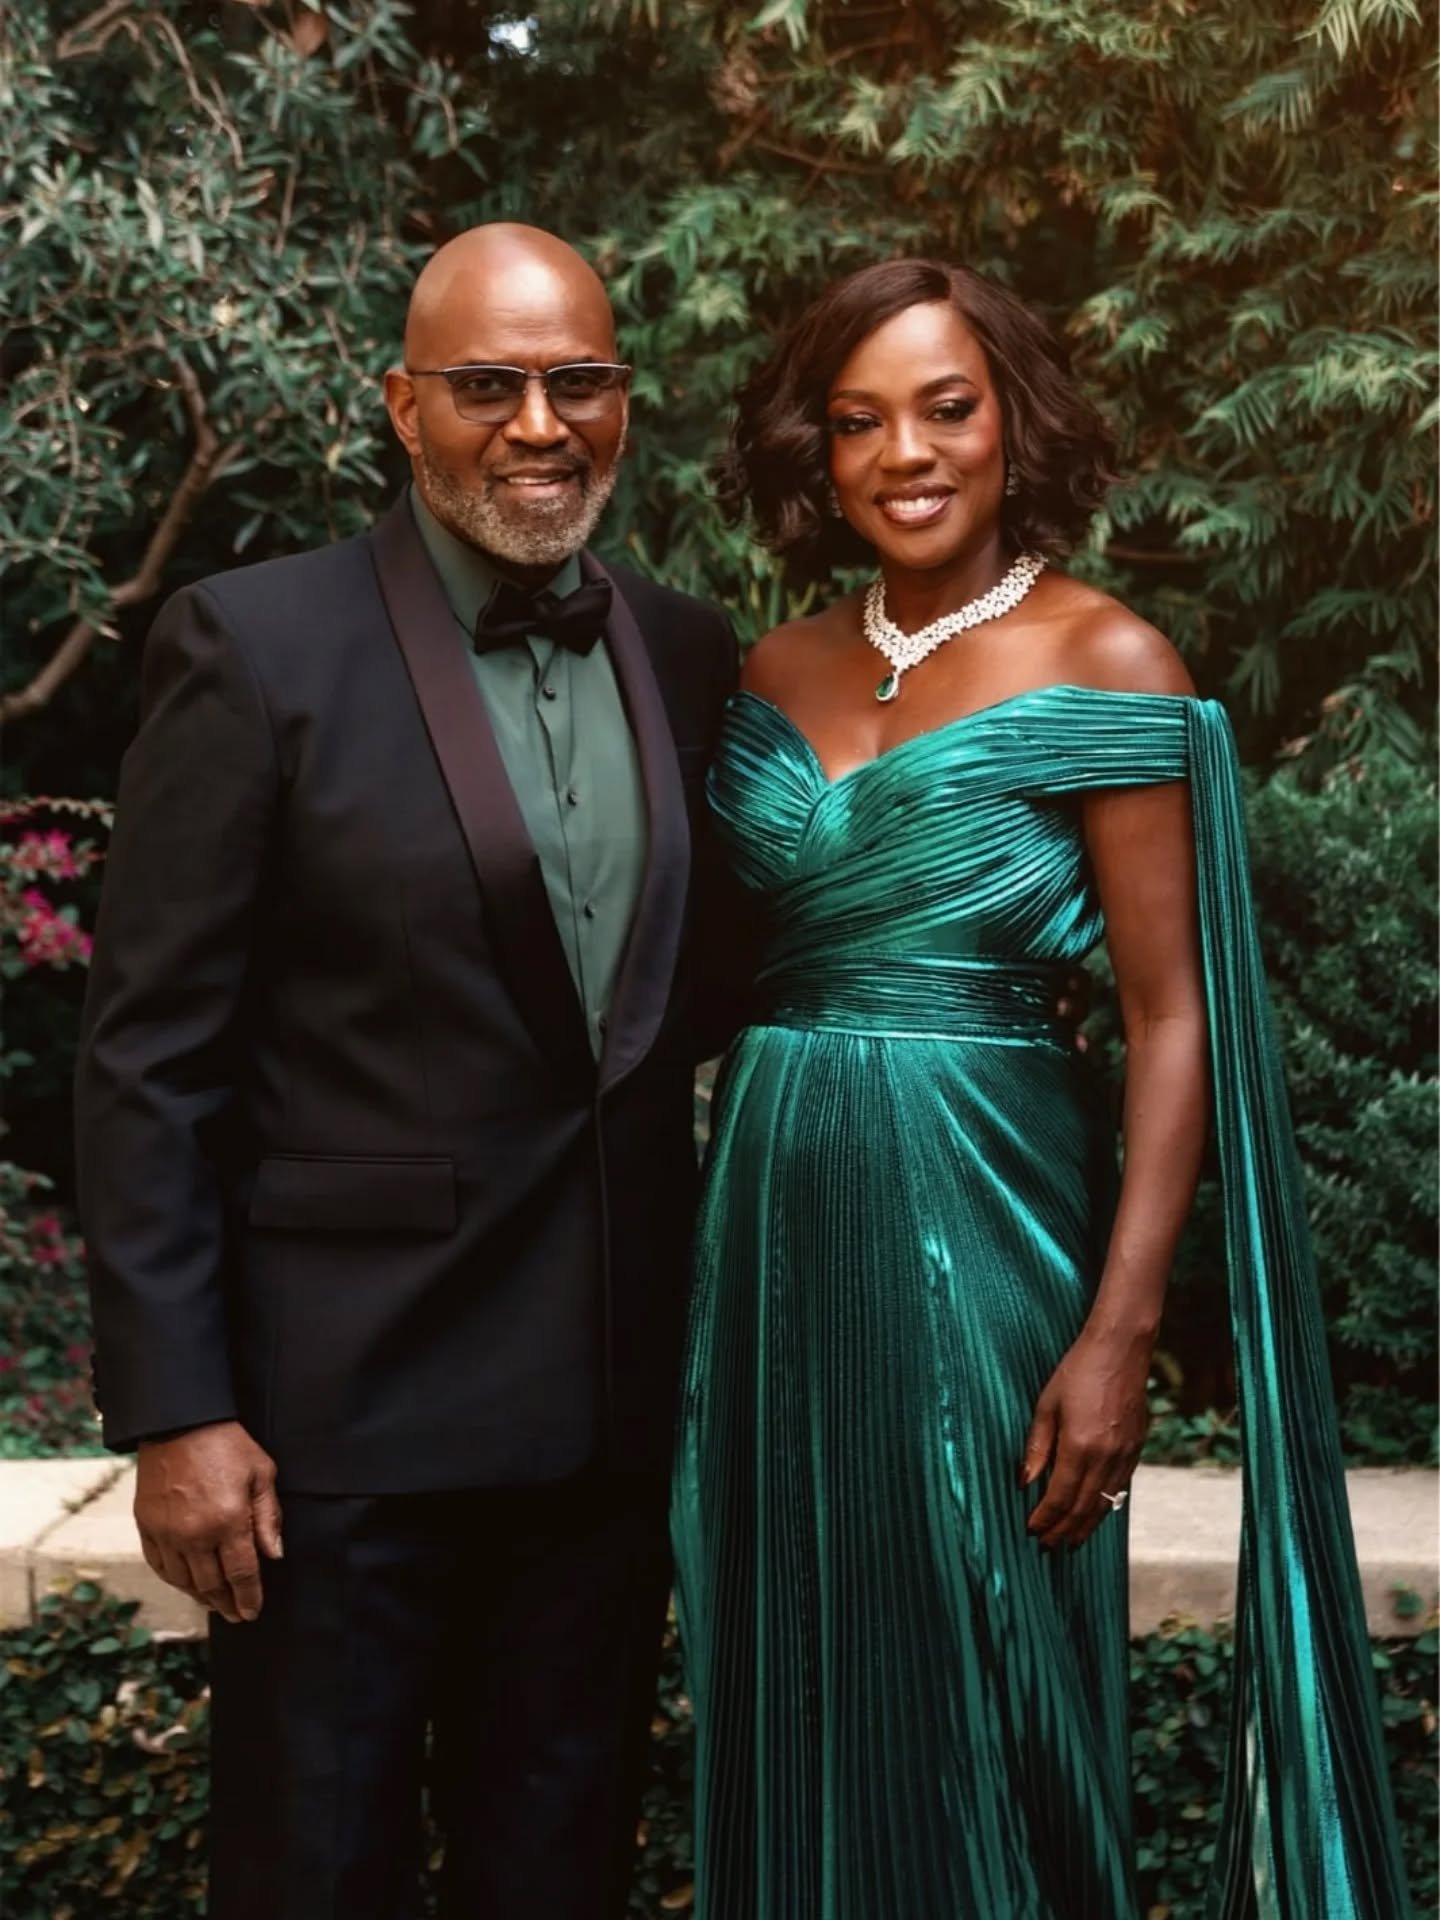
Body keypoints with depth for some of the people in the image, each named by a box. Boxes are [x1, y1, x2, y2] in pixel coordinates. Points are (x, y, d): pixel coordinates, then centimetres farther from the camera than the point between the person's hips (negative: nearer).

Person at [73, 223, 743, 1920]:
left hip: (613, 1401, 5)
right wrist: (173, 1411, -14)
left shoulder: (688, 657, 6)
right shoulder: (256, 647, -9)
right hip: (344, 1404, -4)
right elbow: (147, 1057, -10)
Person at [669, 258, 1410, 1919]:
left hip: (980, 1215, -5)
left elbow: (1173, 1019, -10)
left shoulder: (1102, 663, -7)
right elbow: (733, 956, 12)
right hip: (776, 1216, 5)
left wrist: (1120, 1332, -17)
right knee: (793, 1687, 13)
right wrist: (704, 1239, 3)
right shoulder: (779, 672, 8)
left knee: (979, 1693, 6)